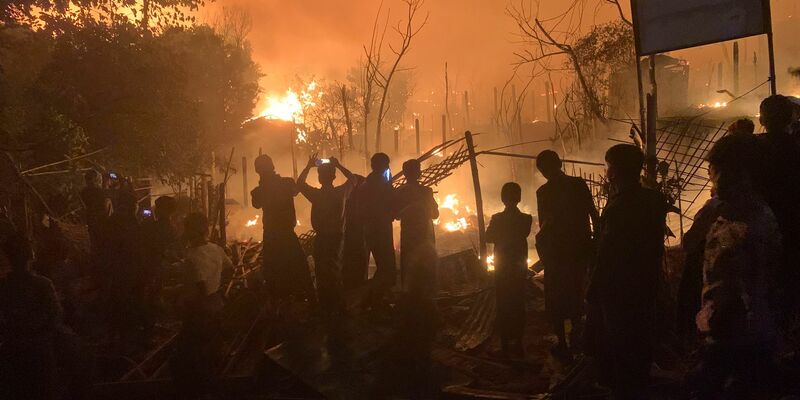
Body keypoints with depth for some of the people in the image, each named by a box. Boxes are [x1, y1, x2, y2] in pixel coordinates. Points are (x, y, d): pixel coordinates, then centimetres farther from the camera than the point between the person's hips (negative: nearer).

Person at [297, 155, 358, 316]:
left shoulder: (316, 194, -16)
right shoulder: (341, 192, -8)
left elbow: (300, 183, 1)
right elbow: (352, 179, 12)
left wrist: (308, 166, 2)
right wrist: (338, 165, 8)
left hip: (322, 238, -4)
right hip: (337, 236, 4)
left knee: (323, 273, 7)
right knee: (334, 270, 18)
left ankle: (326, 306, 12)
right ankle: (337, 306, 24)